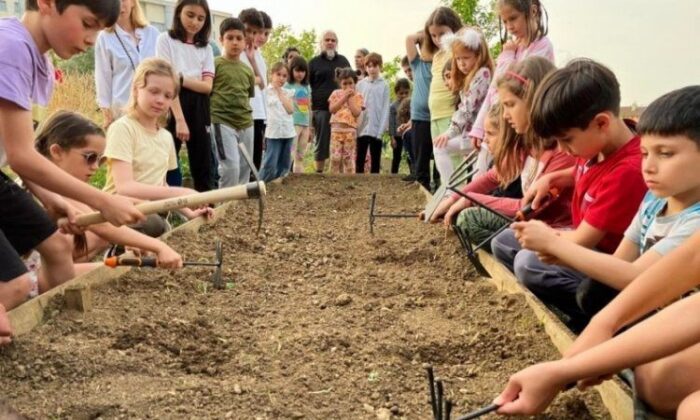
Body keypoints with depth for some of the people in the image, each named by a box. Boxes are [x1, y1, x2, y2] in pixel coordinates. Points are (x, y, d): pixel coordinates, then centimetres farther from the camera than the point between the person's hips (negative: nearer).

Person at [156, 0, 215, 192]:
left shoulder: (206, 47, 12)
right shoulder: (166, 40, -1)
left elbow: (207, 86, 0)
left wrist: (181, 78, -16)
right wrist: (180, 119, -19)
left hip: (199, 109, 4)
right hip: (173, 107, -4)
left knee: (203, 165, 6)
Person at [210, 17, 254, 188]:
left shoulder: (247, 70, 12)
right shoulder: (215, 64, -4)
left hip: (246, 124, 6)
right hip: (222, 123, -6)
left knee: (244, 167, 9)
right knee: (230, 167, -15)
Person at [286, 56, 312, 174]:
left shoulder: (306, 87, 14)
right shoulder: (287, 86, -3)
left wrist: (309, 127, 15)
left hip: (305, 124, 6)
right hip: (292, 124, -6)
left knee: (301, 156, 11)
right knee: (290, 154, -12)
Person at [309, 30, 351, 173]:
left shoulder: (343, 61, 16)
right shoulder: (314, 62, 9)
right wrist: (309, 110, -1)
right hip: (321, 109, -2)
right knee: (321, 144, 1)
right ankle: (319, 172, 8)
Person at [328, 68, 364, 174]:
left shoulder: (358, 96, 5)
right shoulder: (336, 93, 9)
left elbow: (356, 113, -8)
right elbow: (332, 109, -6)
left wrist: (350, 98, -8)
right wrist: (344, 97, -8)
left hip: (350, 129, -1)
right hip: (336, 128, 1)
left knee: (348, 157, 4)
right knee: (335, 157, -3)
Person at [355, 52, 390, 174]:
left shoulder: (384, 85, 0)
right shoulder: (360, 84, 6)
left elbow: (386, 109, -2)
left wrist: (382, 130, -10)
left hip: (377, 129, -2)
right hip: (361, 129, 2)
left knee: (375, 160, 6)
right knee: (359, 159, 5)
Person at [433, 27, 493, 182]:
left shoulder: (482, 73, -11)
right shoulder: (469, 78, 21)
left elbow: (469, 107, -19)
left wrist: (451, 132, -20)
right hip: (470, 130, 10)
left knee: (440, 147, -16)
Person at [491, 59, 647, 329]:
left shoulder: (628, 172, -32)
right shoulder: (598, 145, -4)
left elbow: (581, 242, -28)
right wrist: (551, 179, 4)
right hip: (585, 240, 10)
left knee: (529, 263, -30)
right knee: (502, 243, 8)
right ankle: (550, 302, -4)